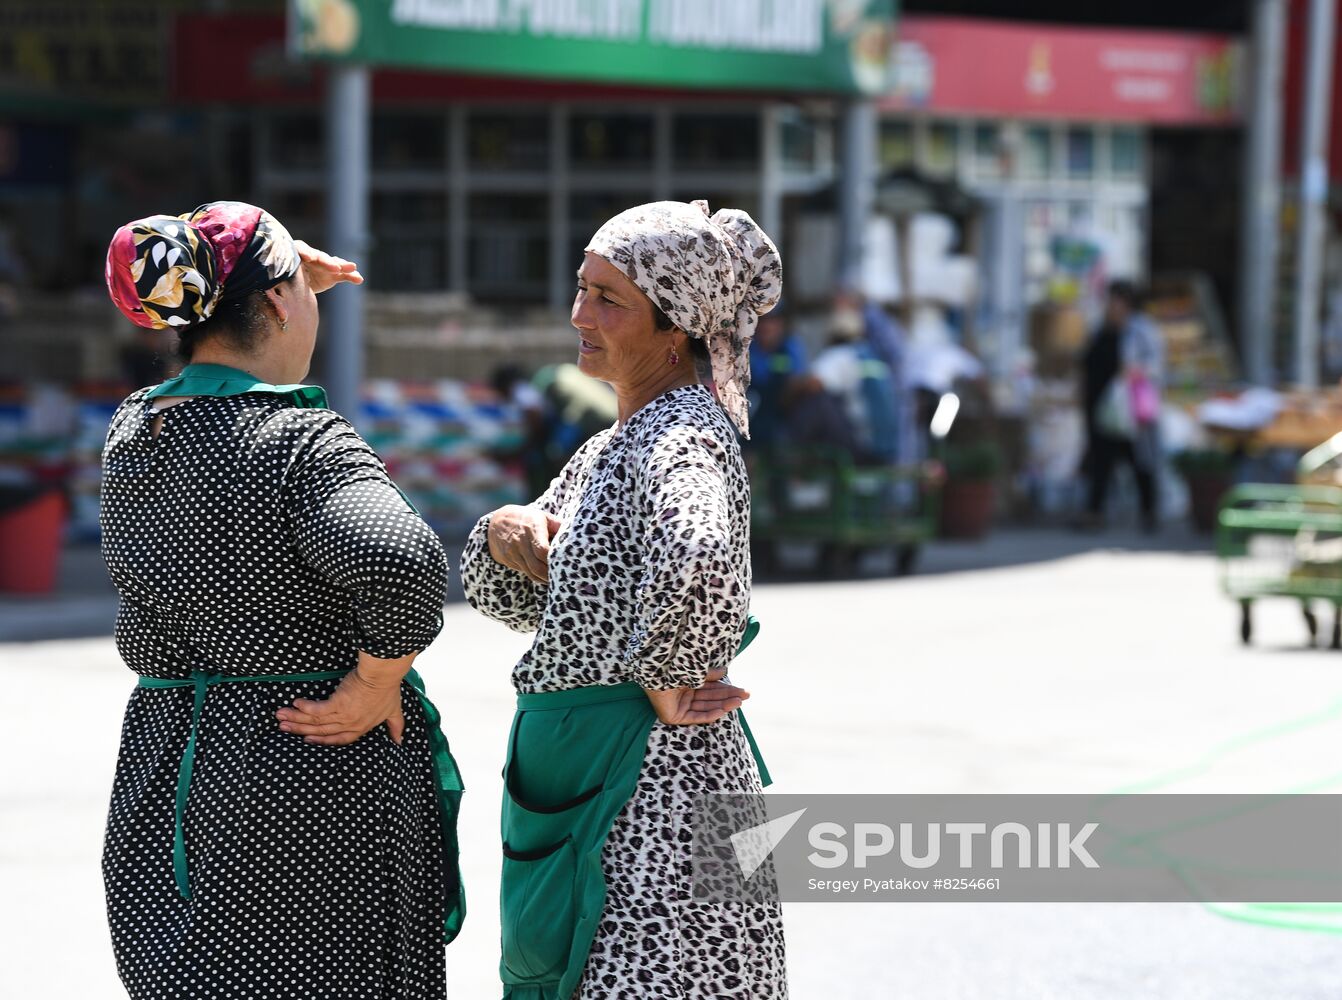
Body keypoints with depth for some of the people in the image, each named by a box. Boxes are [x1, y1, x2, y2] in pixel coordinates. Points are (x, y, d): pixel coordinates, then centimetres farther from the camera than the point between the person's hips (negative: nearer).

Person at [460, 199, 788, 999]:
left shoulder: (681, 436, -15)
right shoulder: (613, 446, 15)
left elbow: (695, 565, -37)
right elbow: (507, 597, 20)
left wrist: (665, 683, -22)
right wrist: (507, 532, -1)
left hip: (651, 784, -10)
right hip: (593, 783, 10)